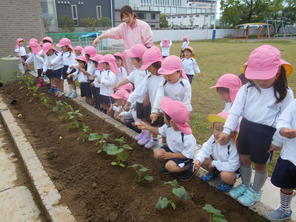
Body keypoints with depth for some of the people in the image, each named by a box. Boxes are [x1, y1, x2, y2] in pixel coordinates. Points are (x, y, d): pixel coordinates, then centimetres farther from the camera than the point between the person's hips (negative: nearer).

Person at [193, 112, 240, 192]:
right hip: (217, 162, 5)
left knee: (225, 175, -35)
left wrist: (214, 163, -27)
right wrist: (198, 160, -35)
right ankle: (213, 172, 16)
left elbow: (232, 166, -34)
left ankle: (231, 182, 3)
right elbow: (205, 150, -15)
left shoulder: (233, 145, -34)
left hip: (232, 169, -5)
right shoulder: (213, 139, -18)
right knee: (203, 160, -13)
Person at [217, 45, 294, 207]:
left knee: (259, 164, 13)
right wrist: (227, 130, -17)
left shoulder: (285, 93, -11)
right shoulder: (246, 89, -5)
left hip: (265, 133, -3)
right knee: (244, 159, 19)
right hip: (246, 127, 4)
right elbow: (235, 111, -9)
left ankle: (255, 192, 39)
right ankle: (245, 185, 45)